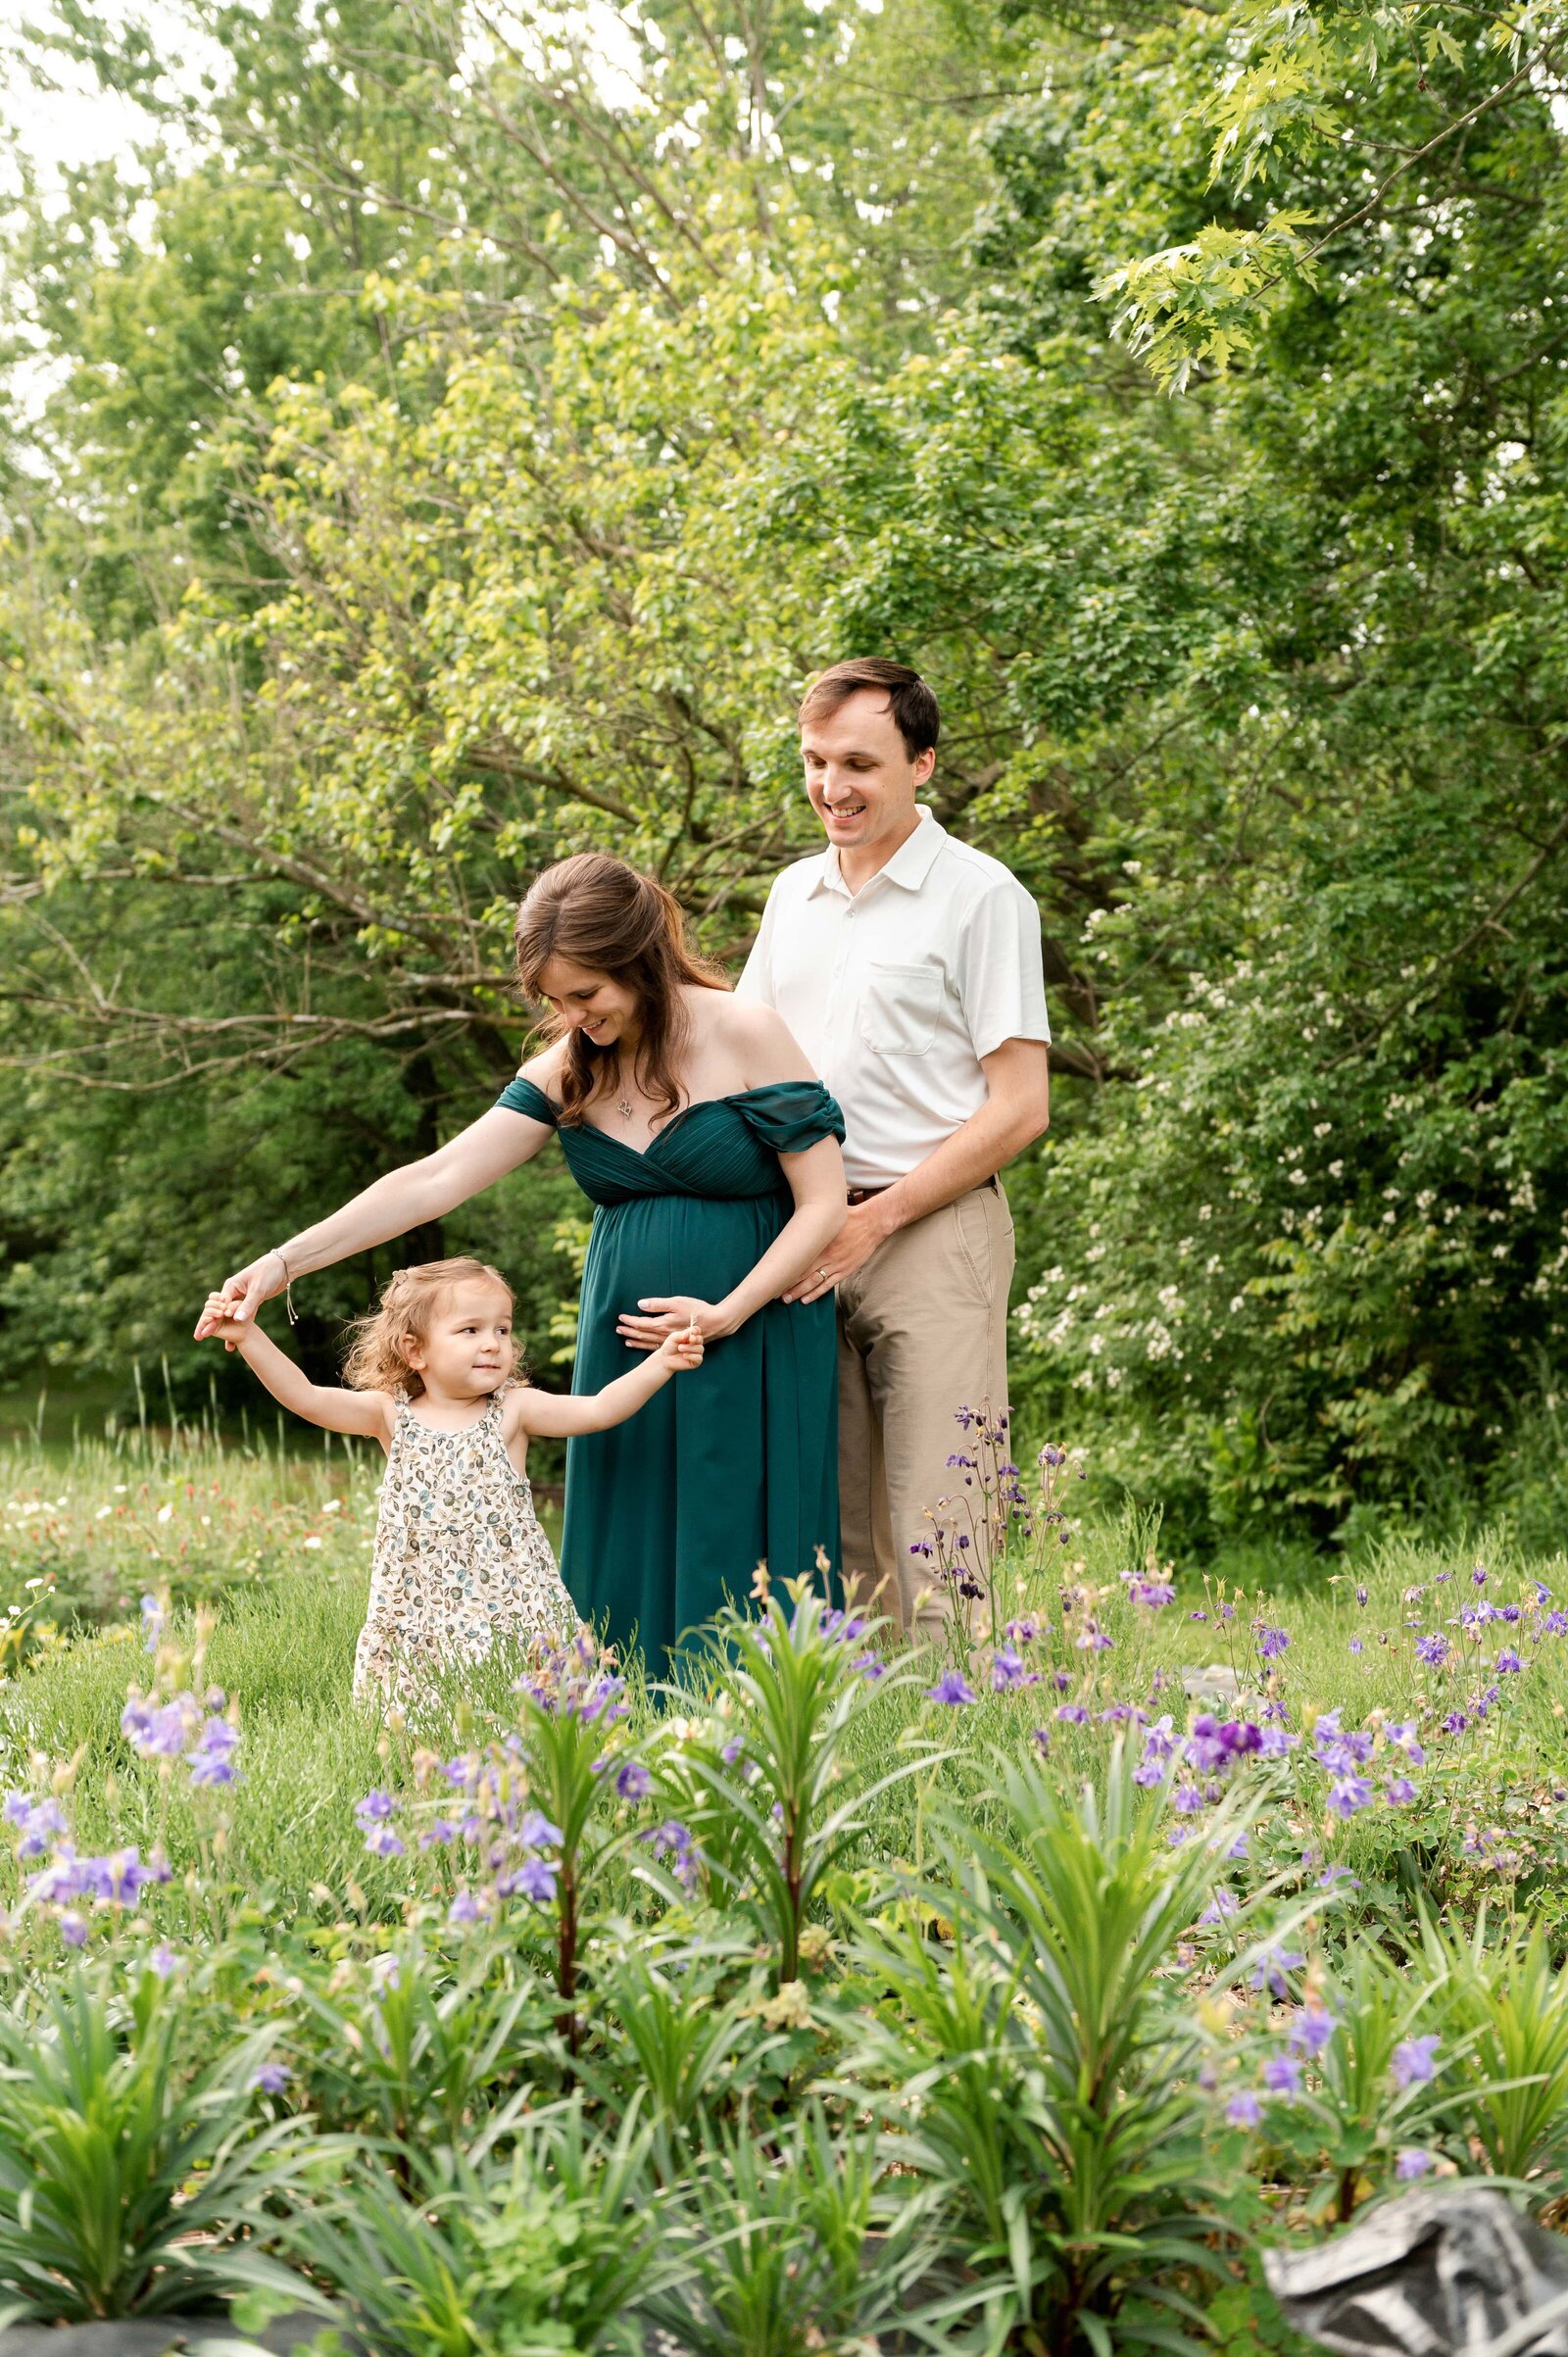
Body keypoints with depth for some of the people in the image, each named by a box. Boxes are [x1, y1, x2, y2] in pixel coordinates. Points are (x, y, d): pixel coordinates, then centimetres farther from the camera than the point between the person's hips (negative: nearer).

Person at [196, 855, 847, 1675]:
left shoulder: (747, 1037, -10)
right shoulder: (568, 1071, 4)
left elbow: (824, 1205, -7)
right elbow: (437, 1179, -3)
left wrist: (726, 1314, -16)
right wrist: (286, 1261, -12)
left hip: (753, 1344, -5)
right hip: (626, 1344, 5)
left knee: (733, 1555, -4)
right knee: (623, 1565, 3)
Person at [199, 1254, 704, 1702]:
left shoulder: (512, 1411, 2)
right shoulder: (392, 1415, 4)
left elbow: (598, 1410, -5)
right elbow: (305, 1397, -2)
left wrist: (660, 1365, -17)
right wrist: (248, 1337, -11)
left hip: (507, 1601, -1)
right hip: (418, 1611, 1)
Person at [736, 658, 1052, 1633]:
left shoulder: (981, 897, -4)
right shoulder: (794, 893, 15)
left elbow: (1019, 1108, -8)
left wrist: (871, 1222, -12)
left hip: (932, 1234, -6)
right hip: (806, 1242, 6)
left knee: (933, 1539, -10)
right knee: (833, 1531, 8)